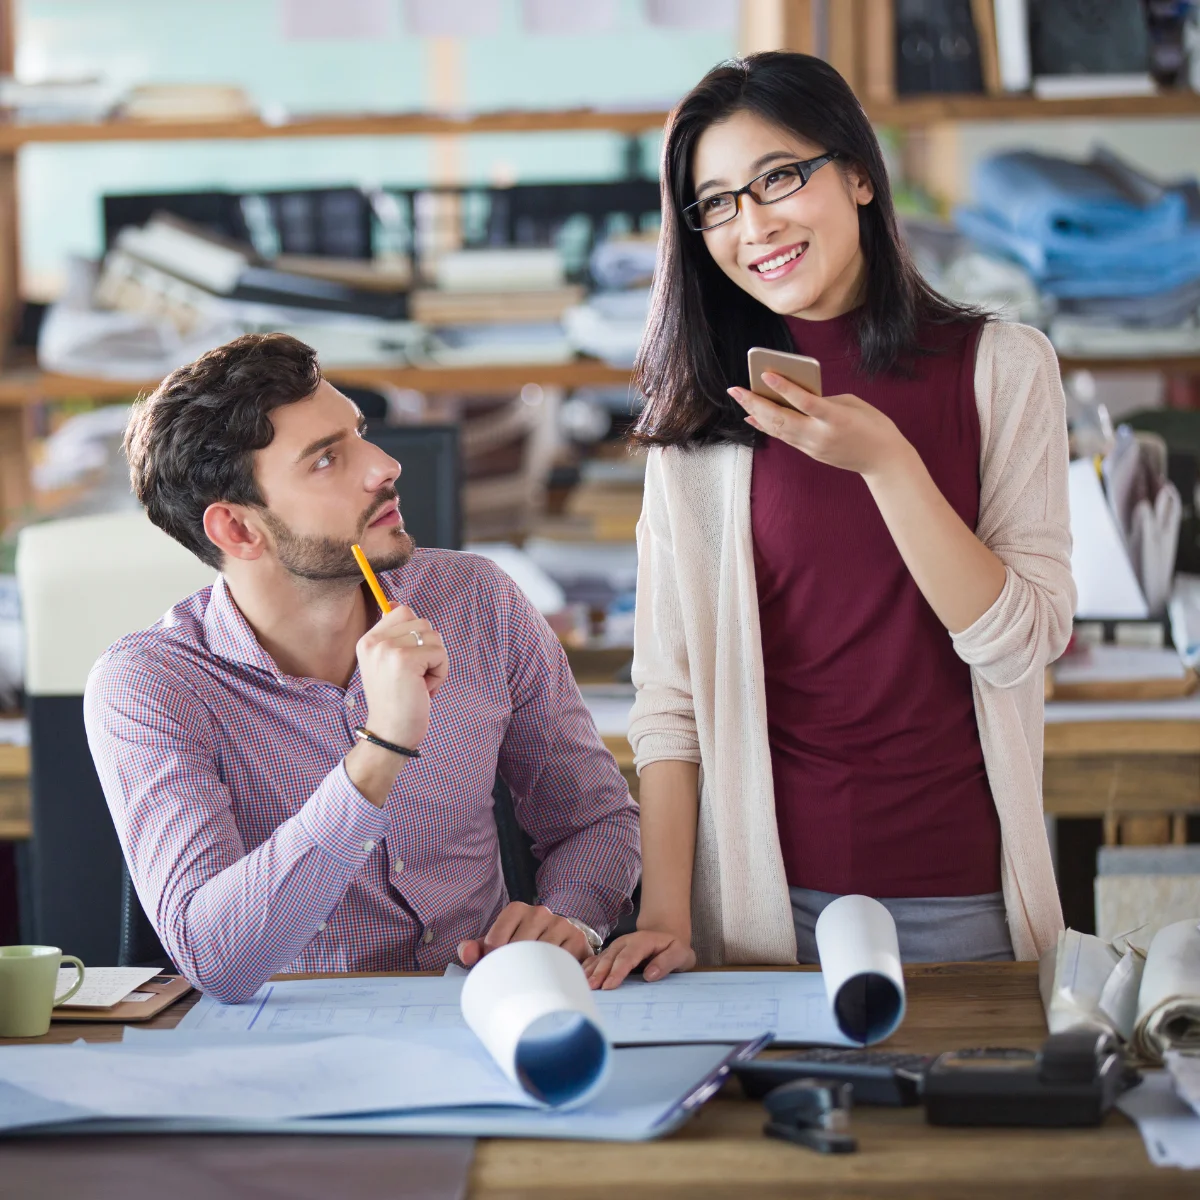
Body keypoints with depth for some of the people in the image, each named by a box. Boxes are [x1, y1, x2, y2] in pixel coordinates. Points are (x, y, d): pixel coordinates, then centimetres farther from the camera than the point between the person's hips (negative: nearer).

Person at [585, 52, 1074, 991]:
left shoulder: (1001, 368, -1)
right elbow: (671, 691, 0)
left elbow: (1023, 645, -9)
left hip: (958, 896, -1)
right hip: (771, 893, 1)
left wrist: (883, 459, -18)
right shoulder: (698, 416, 3)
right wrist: (666, 913, -9)